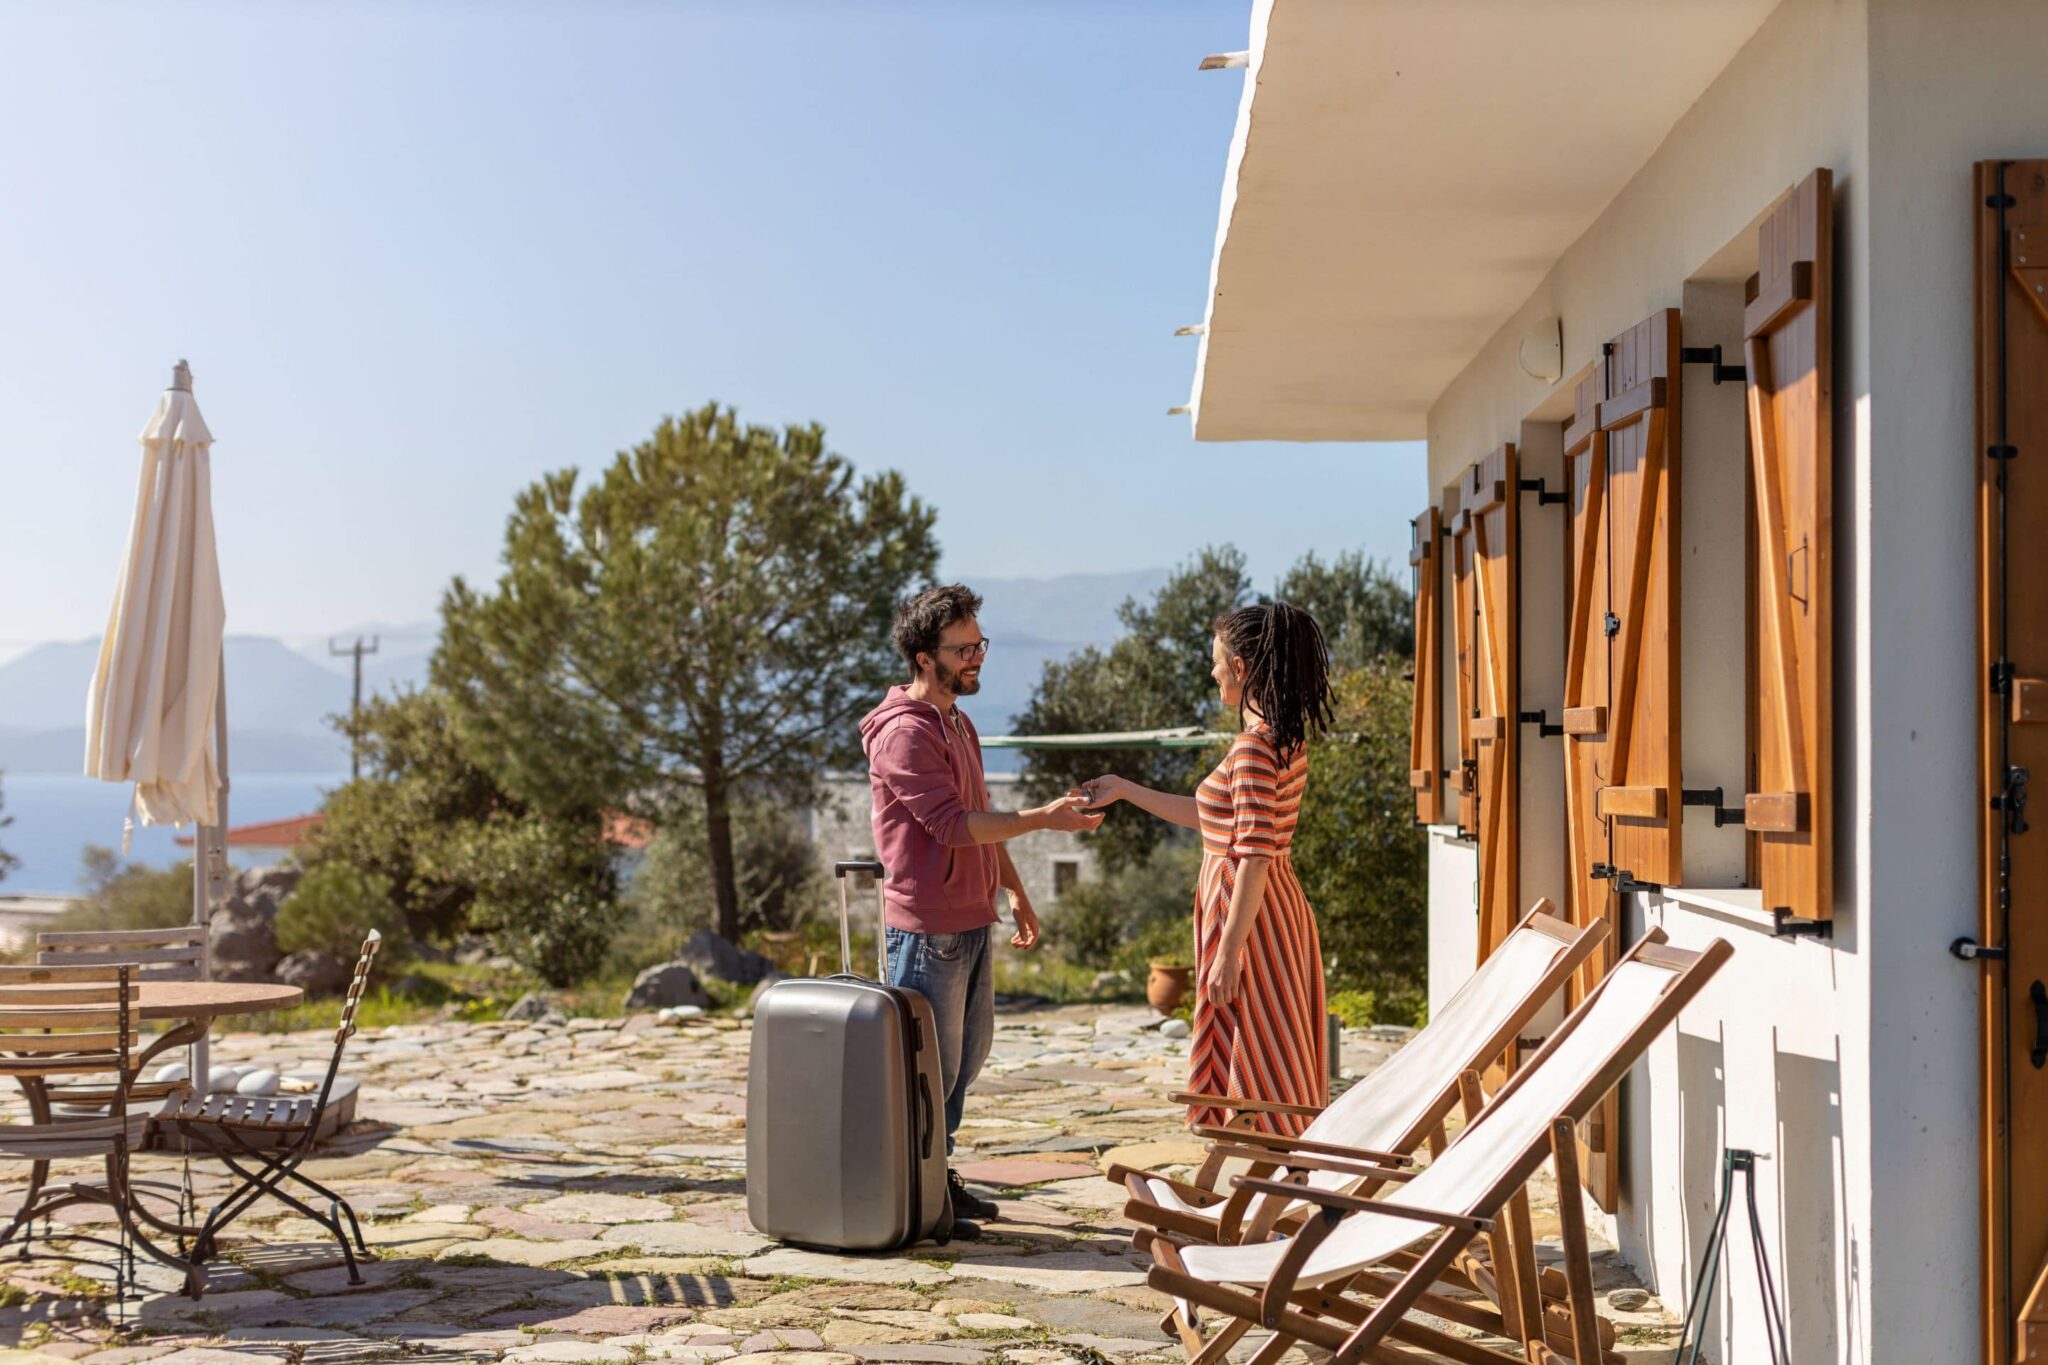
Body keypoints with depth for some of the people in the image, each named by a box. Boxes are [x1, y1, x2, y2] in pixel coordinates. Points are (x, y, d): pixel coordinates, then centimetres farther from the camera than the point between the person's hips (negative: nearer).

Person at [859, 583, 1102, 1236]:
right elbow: (953, 824, -22)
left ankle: (937, 1176, 28)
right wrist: (1043, 818, -23)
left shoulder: (957, 723, 15)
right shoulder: (904, 731, -16)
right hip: (929, 928, -10)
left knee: (968, 1051, 16)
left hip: (972, 921, 10)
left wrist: (1015, 890, 20)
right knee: (932, 1062, -3)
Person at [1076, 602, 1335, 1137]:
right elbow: (1214, 819, 19)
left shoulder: (1254, 746, -19)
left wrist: (1228, 953, -22)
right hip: (1279, 907, 10)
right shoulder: (1285, 736, 10)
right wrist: (1126, 791, 23)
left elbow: (1255, 855, -23)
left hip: (1247, 911, -10)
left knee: (1252, 1067, -1)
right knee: (1278, 1063, 16)